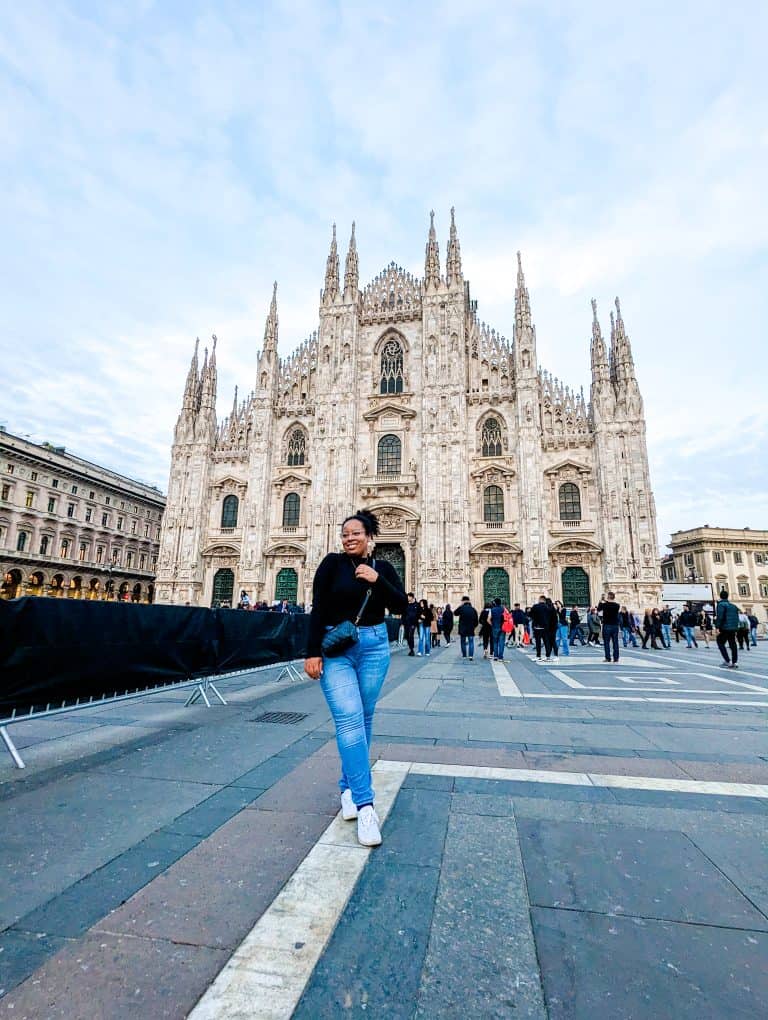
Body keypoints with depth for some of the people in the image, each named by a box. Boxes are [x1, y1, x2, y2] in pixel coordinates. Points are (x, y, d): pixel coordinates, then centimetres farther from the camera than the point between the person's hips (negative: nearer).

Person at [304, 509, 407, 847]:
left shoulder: (382, 567, 4)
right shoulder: (332, 563, -3)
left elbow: (401, 606, -2)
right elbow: (318, 609, -6)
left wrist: (377, 581, -16)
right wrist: (312, 652, -11)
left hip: (374, 647, 3)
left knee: (363, 718, 11)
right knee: (349, 719, -12)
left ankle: (349, 786, 29)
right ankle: (364, 805, -9)